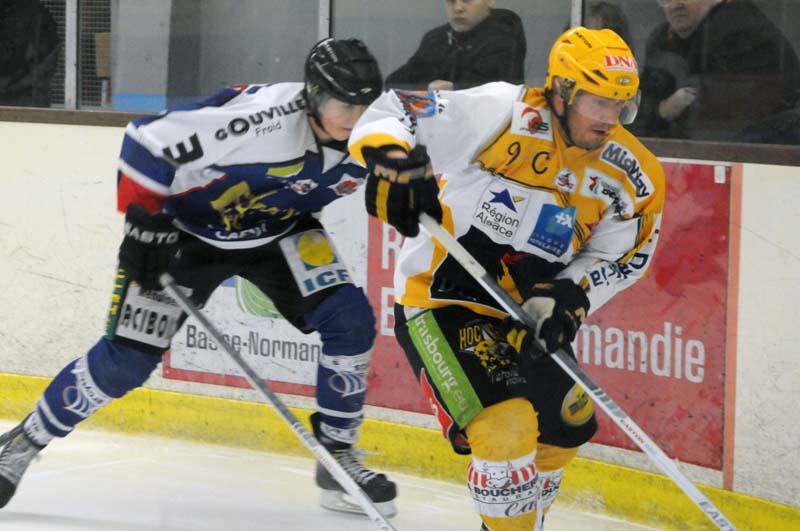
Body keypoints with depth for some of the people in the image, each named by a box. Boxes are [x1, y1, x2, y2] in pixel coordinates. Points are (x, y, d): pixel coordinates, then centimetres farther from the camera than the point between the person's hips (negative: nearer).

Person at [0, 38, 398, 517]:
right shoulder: (261, 118, -36)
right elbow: (147, 141, -28)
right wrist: (143, 223, -26)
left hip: (278, 233, 5)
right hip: (188, 229, -5)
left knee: (351, 321, -13)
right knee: (126, 360, -8)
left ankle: (338, 453, 4)